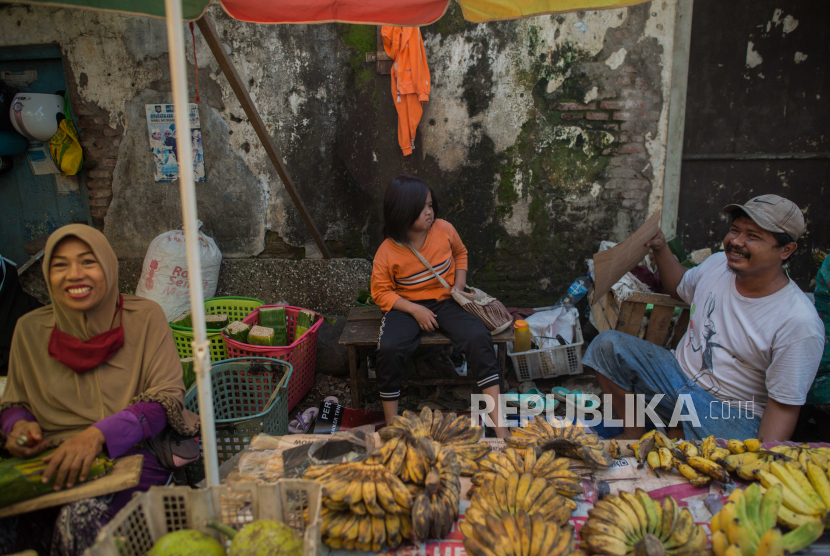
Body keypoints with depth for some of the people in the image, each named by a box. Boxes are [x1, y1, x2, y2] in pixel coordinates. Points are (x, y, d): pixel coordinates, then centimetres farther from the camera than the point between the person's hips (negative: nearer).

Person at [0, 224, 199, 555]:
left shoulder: (145, 317, -1)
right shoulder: (30, 329, 8)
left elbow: (167, 398, -7)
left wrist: (99, 433, -22)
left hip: (132, 456, -2)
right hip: (50, 461, 3)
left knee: (81, 520, -31)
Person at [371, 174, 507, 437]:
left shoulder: (444, 230, -5)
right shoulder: (387, 252, -13)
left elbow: (460, 253, 16)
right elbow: (381, 291, -5)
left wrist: (460, 282, 0)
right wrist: (415, 310, -17)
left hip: (446, 301, 2)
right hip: (408, 306, -1)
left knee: (478, 338, -27)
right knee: (389, 348, -32)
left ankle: (498, 424, -22)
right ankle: (392, 424, -11)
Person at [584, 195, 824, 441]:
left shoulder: (801, 324, -20)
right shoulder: (717, 263, -3)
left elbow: (785, 405, -15)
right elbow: (680, 288, 22)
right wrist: (660, 249, 6)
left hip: (730, 412, -5)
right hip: (678, 373, 6)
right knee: (607, 344, -12)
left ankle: (677, 436, -3)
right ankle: (634, 434, 1)